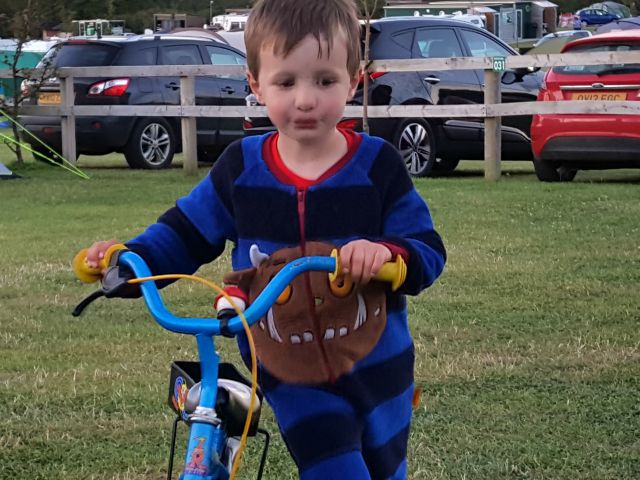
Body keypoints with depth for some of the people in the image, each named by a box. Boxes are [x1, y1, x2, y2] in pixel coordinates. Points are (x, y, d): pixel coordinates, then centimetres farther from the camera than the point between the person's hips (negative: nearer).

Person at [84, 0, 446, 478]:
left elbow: (428, 253, -12)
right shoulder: (241, 168, -6)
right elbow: (185, 233, 4)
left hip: (374, 363, 1)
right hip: (288, 371, 0)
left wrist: (389, 253, -35)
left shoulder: (376, 165, -11)